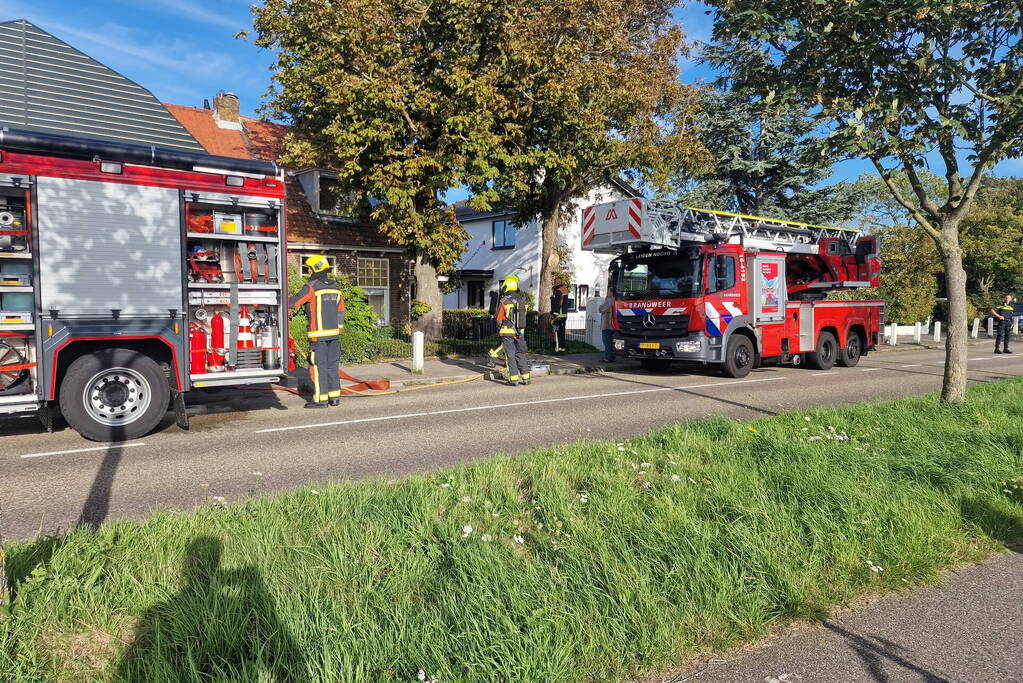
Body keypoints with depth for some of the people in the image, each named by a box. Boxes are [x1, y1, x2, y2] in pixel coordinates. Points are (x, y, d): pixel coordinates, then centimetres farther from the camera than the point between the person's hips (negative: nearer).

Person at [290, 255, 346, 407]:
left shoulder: (311, 287, -11)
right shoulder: (335, 287, 10)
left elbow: (293, 303, -8)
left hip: (318, 334, -6)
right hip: (334, 333, 6)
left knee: (318, 366, -1)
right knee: (332, 365, 12)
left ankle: (321, 399, 1)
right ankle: (334, 396, 16)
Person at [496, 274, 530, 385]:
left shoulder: (504, 301, -10)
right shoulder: (522, 300, 2)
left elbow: (499, 318, -3)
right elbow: (524, 316, 9)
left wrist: (499, 329, 14)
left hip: (507, 332, -4)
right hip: (520, 332, 4)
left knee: (510, 355, 1)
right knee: (520, 355, 13)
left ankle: (514, 379, -1)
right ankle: (525, 378, 15)